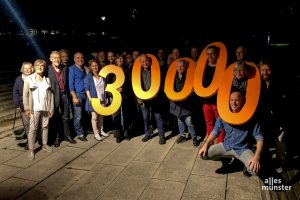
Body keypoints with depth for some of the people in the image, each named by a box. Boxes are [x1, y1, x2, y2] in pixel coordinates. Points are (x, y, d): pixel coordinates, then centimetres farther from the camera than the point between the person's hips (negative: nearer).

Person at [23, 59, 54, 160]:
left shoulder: (47, 79, 9)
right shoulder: (28, 78, 2)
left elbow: (50, 94, 8)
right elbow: (25, 94, -1)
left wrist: (51, 108, 4)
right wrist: (27, 108, -7)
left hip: (46, 108, 3)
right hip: (34, 108, -3)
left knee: (45, 126, 10)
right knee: (33, 128, -4)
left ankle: (45, 145, 24)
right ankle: (31, 150, 2)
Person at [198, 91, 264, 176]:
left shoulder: (250, 118, -15)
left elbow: (259, 138, -13)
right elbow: (215, 131, 4)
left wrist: (257, 157, -27)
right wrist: (206, 145, -9)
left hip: (243, 149, -3)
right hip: (226, 146, 3)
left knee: (255, 169, -30)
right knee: (203, 154, -12)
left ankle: (246, 164, 9)